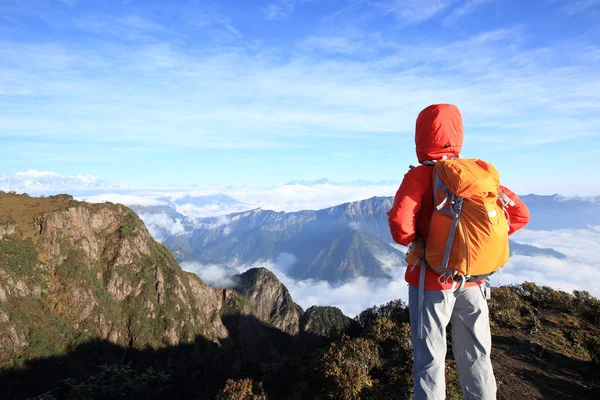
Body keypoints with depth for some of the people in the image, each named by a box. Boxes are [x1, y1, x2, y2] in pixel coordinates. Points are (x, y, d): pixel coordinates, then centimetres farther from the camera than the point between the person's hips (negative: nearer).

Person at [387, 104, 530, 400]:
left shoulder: (419, 176, -13)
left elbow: (400, 222, -26)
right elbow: (520, 214, 5)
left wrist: (417, 245, -6)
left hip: (431, 280, -4)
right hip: (473, 280, 5)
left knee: (430, 360, 9)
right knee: (476, 357, 19)